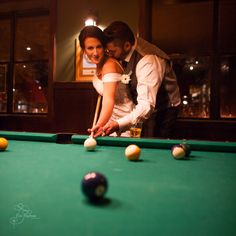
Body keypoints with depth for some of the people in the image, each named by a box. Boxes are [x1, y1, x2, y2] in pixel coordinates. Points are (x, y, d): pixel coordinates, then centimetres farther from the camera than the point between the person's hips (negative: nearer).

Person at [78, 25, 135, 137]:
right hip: (112, 116, 8)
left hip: (123, 119, -8)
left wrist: (100, 124, -60)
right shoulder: (100, 63, -3)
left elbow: (109, 99, -46)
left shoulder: (109, 66, -29)